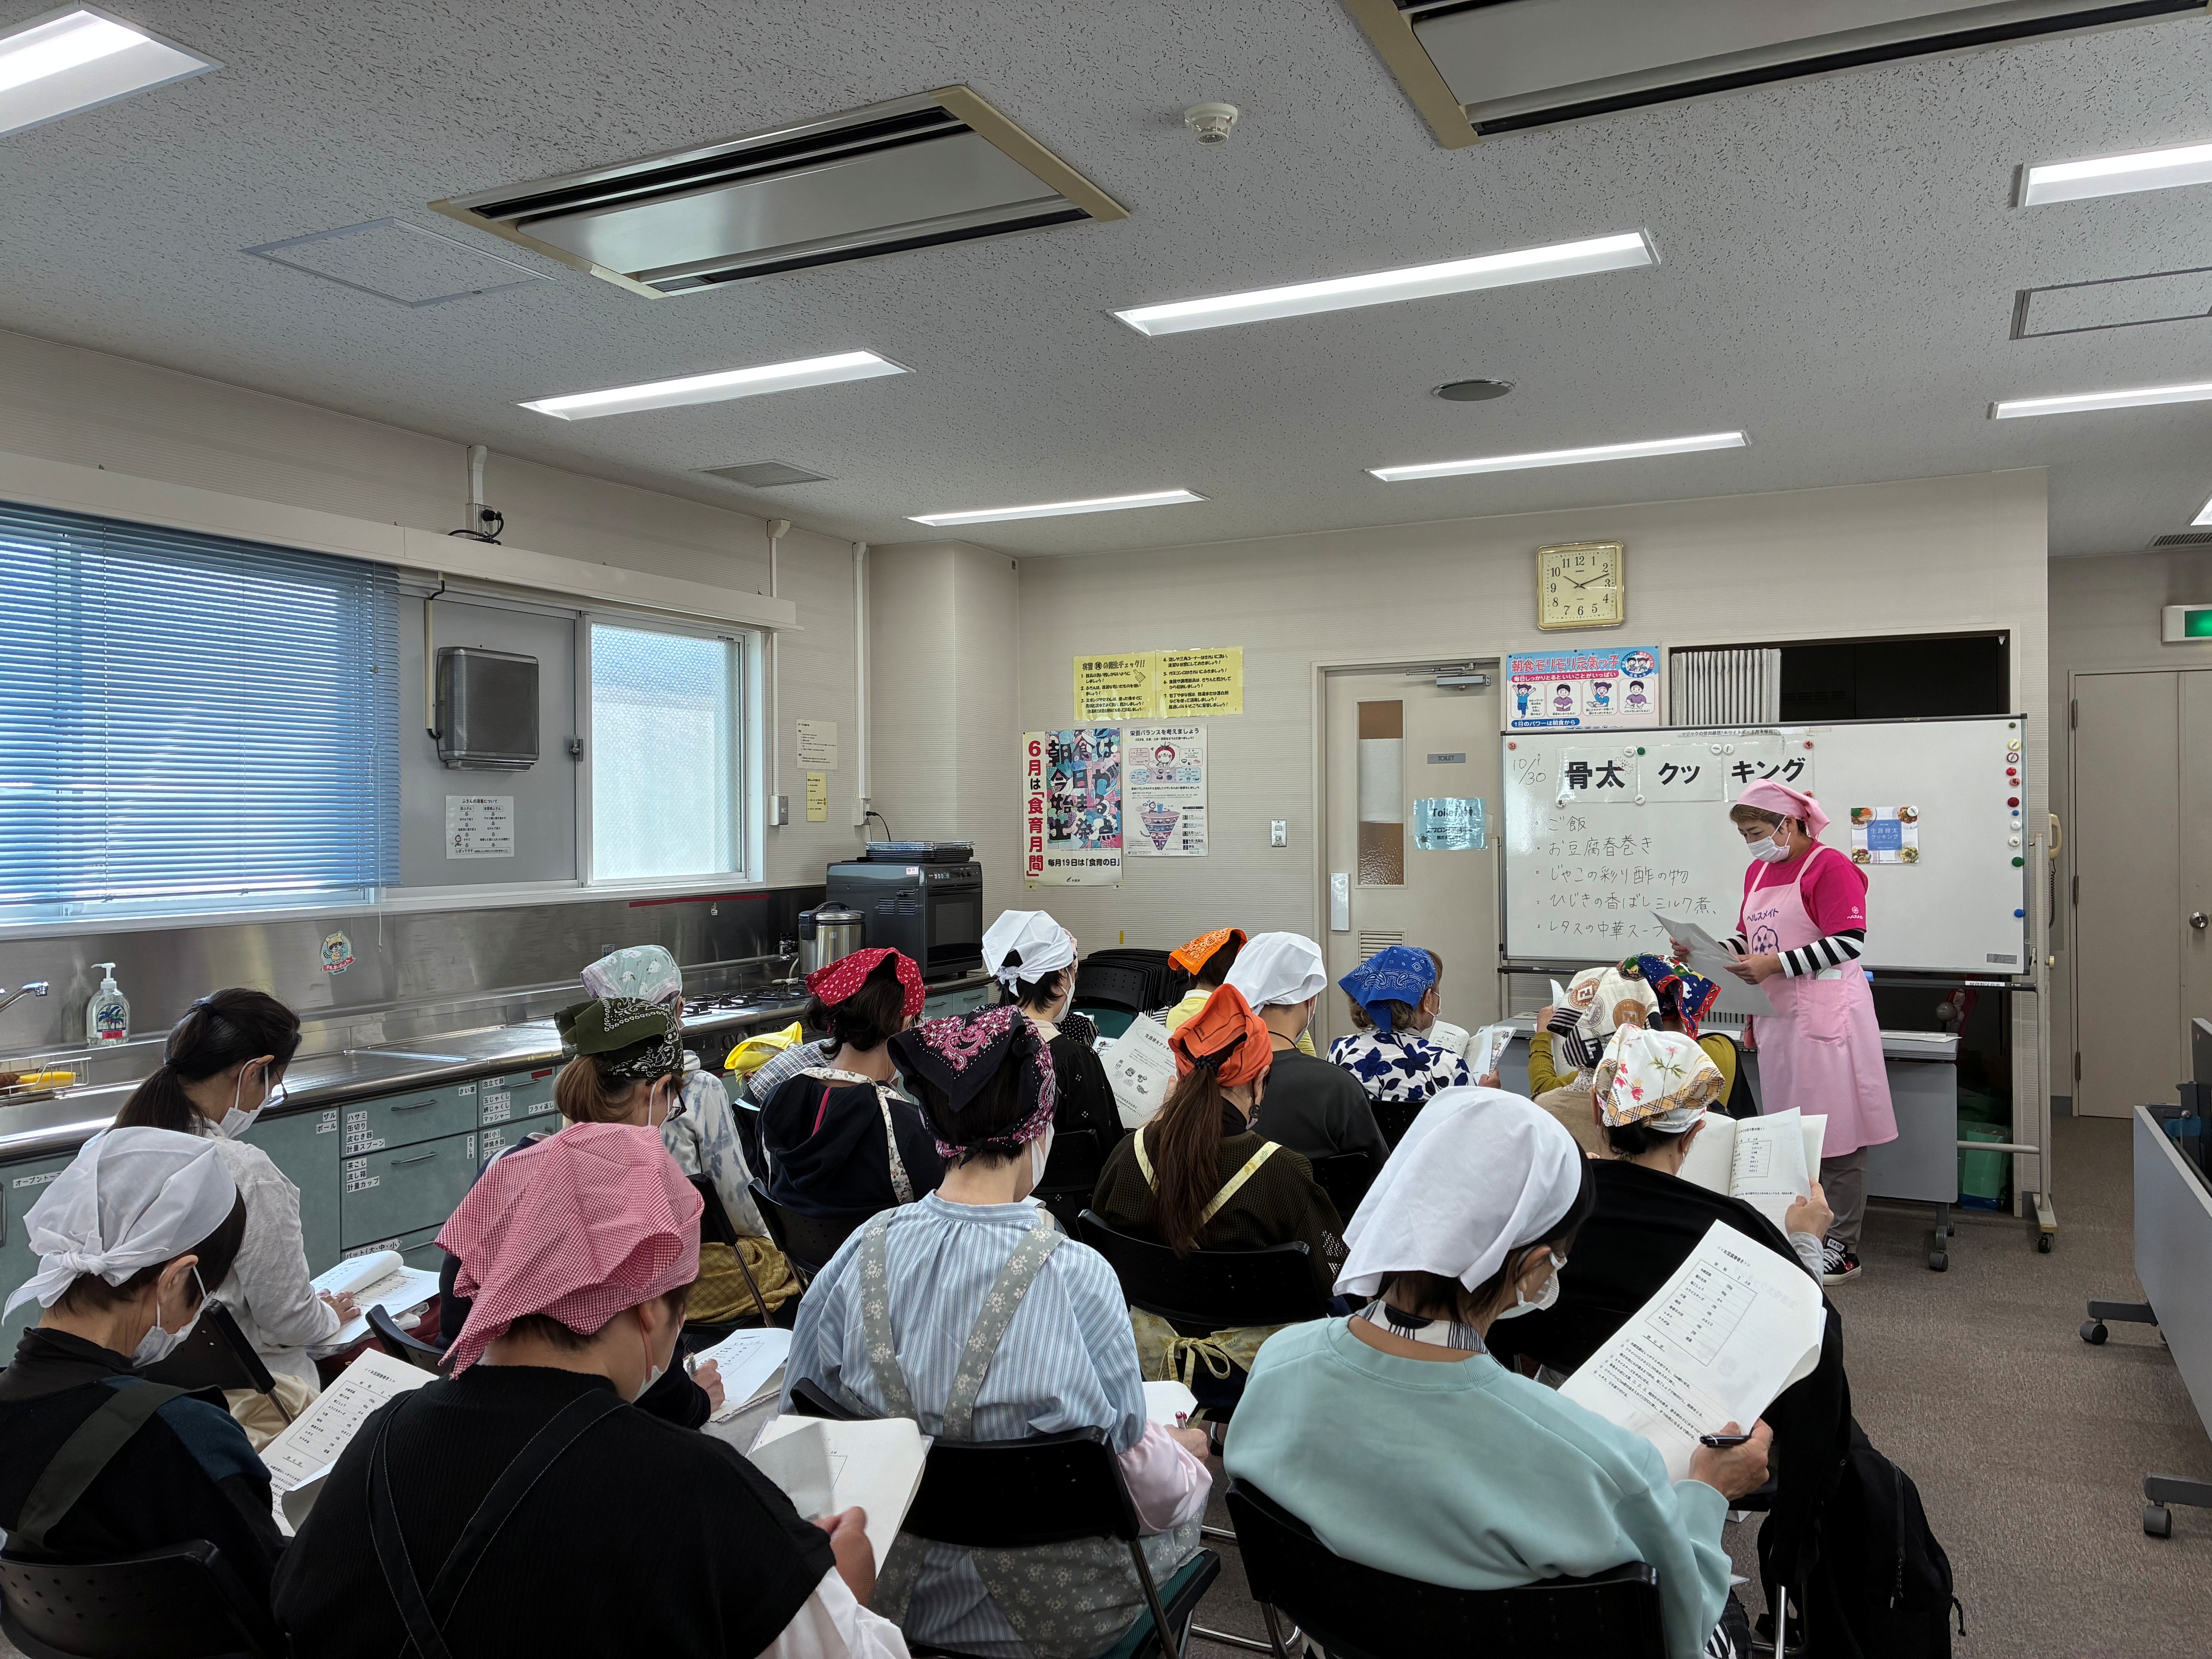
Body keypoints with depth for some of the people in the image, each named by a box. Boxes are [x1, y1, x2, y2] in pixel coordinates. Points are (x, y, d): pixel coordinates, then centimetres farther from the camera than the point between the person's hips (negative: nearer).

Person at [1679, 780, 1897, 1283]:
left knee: (1834, 1132, -2)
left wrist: (1775, 964, -21)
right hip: (1776, 1016, 8)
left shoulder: (1830, 867, -10)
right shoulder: (1759, 872, 15)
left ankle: (1843, 1247, 7)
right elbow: (1749, 941, 20)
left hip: (1825, 1014, -8)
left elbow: (1850, 942, -17)